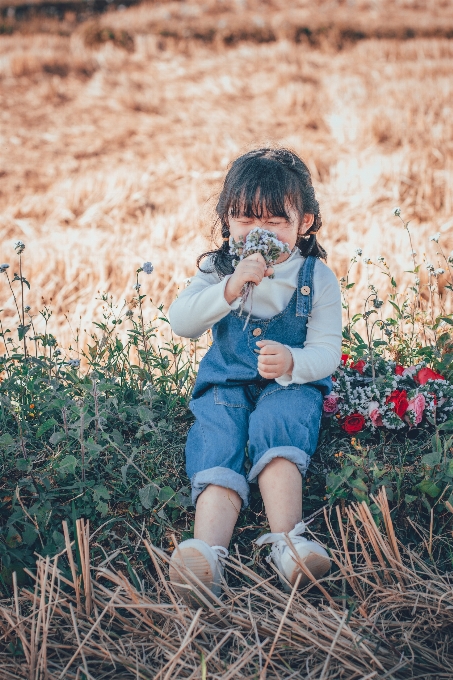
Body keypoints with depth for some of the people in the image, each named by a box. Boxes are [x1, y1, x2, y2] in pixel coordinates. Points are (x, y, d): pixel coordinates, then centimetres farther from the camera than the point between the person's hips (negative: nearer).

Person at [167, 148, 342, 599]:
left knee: (273, 425, -33)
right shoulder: (218, 268, 0)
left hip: (292, 385, -1)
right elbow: (180, 323, -13)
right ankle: (207, 549, -47)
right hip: (226, 384, 1)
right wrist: (229, 288, -28)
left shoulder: (317, 277, -4)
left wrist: (292, 362, -31)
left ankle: (285, 542, -43)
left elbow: (327, 350, -8)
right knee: (217, 444, -25)